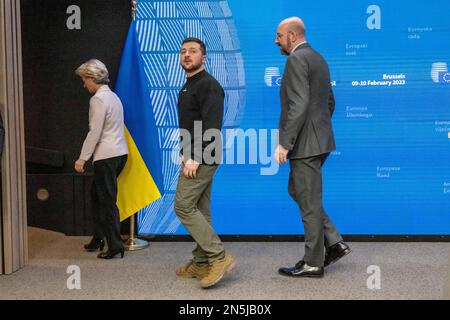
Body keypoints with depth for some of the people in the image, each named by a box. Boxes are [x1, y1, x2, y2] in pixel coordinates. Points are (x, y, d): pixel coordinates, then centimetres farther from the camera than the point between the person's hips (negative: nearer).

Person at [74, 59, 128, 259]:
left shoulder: (98, 99, -12)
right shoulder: (113, 96, 16)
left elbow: (94, 133, -16)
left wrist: (82, 158, -12)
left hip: (106, 156, -9)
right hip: (119, 153, 9)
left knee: (107, 201, -3)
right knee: (97, 195, 18)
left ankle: (115, 245, 0)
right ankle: (98, 237, 25)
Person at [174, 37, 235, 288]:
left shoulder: (209, 85, -13)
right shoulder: (188, 87, 18)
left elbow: (211, 126, -21)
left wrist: (195, 158, -23)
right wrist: (186, 155, 13)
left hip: (203, 159, -10)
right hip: (194, 158, 10)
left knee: (184, 206, -12)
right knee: (200, 209, 11)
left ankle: (219, 256, -10)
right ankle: (202, 263, 17)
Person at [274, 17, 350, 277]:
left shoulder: (296, 60, -14)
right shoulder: (318, 58, 16)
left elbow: (299, 105, -24)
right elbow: (330, 101, 21)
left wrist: (284, 143, -23)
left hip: (305, 143, -10)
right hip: (319, 140, 10)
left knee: (309, 202, 0)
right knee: (297, 191, 20)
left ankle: (313, 263, 11)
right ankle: (334, 242, 18)